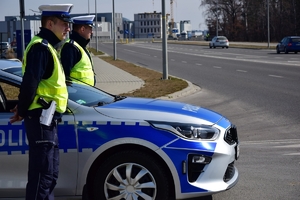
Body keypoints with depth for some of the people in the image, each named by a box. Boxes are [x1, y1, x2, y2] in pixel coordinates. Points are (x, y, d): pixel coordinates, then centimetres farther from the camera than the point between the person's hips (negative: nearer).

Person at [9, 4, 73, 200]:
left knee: (50, 173, 15)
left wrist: (23, 108, 11)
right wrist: (22, 112, -12)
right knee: (42, 174, -8)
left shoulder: (46, 47, 18)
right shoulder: (41, 47, -14)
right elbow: (30, 82, -23)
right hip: (42, 118, -10)